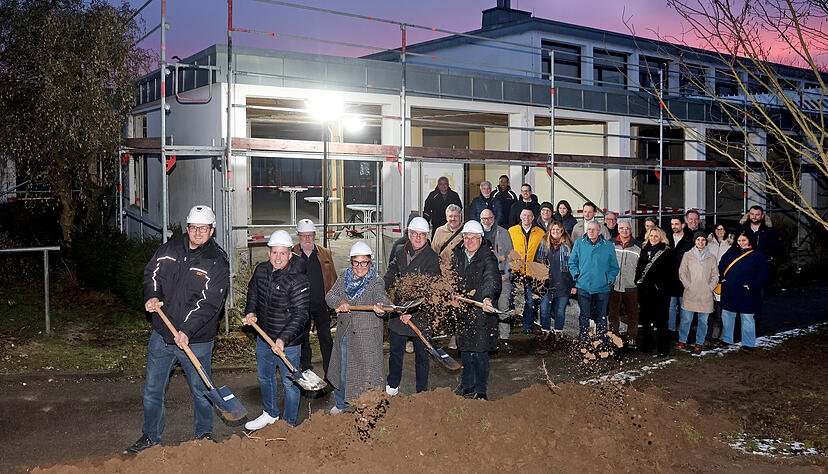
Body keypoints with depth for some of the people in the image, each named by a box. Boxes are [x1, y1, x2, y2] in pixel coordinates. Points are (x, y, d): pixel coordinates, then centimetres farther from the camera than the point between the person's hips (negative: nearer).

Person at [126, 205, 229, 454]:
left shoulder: (218, 263, -10)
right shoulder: (170, 249, 4)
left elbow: (209, 303, -16)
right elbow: (152, 272, 14)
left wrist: (187, 331, -25)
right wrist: (152, 296, -7)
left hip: (196, 340, -4)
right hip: (162, 334, 4)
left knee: (201, 389, 10)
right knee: (153, 388, 13)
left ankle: (204, 434, 32)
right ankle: (150, 436, 30)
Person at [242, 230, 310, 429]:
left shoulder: (298, 281, -23)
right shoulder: (261, 270, -3)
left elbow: (300, 315, -25)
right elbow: (253, 292, 17)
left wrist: (283, 339, -34)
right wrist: (251, 312, 0)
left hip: (288, 342, -7)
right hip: (264, 338, 7)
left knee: (290, 383, 7)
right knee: (264, 376, 24)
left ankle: (290, 424, 26)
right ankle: (270, 414, 46)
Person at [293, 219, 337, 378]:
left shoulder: (325, 253, 7)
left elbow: (333, 279, 9)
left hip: (322, 305, 1)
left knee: (326, 340, 4)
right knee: (302, 340, 12)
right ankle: (306, 370, 26)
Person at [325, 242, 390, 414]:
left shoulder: (376, 282, -12)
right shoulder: (344, 277, 3)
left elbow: (380, 296, -32)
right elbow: (330, 295, 0)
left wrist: (380, 305, -56)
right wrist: (340, 302, -22)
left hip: (367, 337, -5)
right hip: (344, 333, 5)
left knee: (367, 371, -3)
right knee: (342, 369, 20)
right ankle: (341, 404, 43)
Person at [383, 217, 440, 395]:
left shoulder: (433, 259, -11)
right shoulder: (400, 254, 5)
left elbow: (430, 292, -16)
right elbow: (389, 278, 14)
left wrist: (413, 313, -23)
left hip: (421, 315, -4)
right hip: (398, 312, 4)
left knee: (421, 356, 10)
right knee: (395, 352, 15)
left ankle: (422, 392, 25)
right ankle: (392, 387, 35)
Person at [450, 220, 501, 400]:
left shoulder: (488, 257, -12)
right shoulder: (457, 255, 6)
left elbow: (492, 280, -28)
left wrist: (488, 297, -45)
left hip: (481, 311, -5)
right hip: (462, 309, 5)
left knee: (480, 351, -2)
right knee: (464, 348, 15)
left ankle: (481, 390, 12)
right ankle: (467, 384, 33)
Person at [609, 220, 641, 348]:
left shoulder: (637, 246, 2)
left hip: (631, 287, -1)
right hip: (613, 286, 1)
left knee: (632, 315, 5)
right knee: (613, 314, 9)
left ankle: (631, 338, 17)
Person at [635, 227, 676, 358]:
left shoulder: (667, 252, -1)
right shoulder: (644, 250, 13)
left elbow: (668, 273, -4)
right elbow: (639, 268, 20)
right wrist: (638, 280, 4)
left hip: (660, 291, -5)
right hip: (645, 290, 5)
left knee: (661, 320, -2)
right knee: (645, 319, 11)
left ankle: (662, 349, 4)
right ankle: (646, 346, 21)